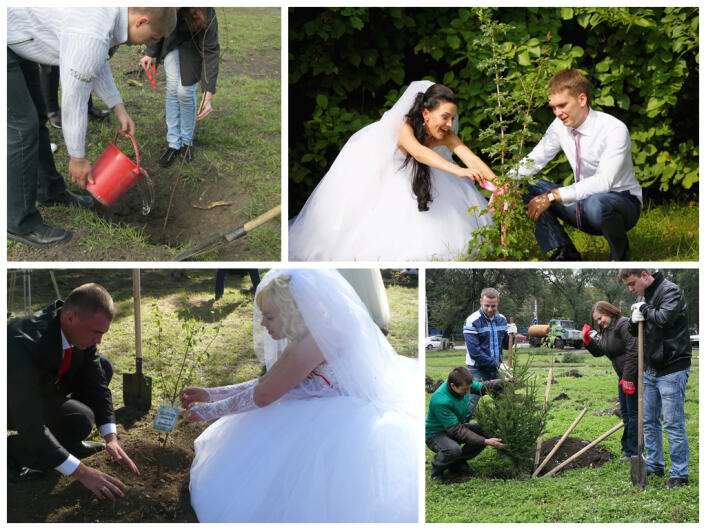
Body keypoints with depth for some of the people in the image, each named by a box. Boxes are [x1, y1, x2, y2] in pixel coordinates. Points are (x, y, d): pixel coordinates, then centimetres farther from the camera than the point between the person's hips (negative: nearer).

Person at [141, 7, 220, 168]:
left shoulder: (205, 13, -42)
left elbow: (210, 51, -36)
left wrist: (208, 96, -40)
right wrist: (150, 53, 0)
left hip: (193, 42, -3)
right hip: (171, 39, 3)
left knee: (185, 92, -6)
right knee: (172, 88, 0)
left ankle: (187, 141, 16)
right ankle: (173, 143, 10)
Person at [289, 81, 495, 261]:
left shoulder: (447, 136, -26)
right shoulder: (404, 126, -42)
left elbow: (471, 158, -39)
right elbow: (418, 151, -62)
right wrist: (458, 171, -76)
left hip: (401, 173, 5)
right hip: (369, 162, -5)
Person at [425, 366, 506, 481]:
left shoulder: (463, 384, -13)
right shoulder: (440, 401, -34)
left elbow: (483, 387, 6)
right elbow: (457, 431, -30)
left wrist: (503, 382, -14)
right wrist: (485, 442, -30)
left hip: (456, 427, 8)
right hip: (436, 433, -8)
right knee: (453, 450, -39)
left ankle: (458, 463, 6)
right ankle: (436, 468, -4)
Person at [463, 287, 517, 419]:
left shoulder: (501, 319, 7)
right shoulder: (472, 321, -13)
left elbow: (506, 345, 16)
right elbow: (475, 352, -18)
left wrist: (511, 335, -7)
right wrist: (496, 364, -20)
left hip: (496, 369, 6)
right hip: (477, 370, -6)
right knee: (470, 405, -15)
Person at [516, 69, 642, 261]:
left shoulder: (615, 129, -22)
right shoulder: (560, 126, -2)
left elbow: (604, 182, -33)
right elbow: (534, 160, 8)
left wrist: (553, 196, -38)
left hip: (622, 201, -6)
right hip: (583, 202, 6)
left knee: (595, 203, -41)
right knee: (527, 189, -10)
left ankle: (620, 257, -11)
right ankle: (565, 253, -12)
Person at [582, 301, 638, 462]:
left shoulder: (624, 325, -17)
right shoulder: (606, 331, 15)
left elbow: (633, 352, -22)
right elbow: (598, 351, 18)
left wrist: (628, 378, -23)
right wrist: (588, 340, 0)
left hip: (633, 374, -10)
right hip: (624, 376, 10)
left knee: (633, 412, -6)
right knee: (625, 412, 14)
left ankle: (633, 452, -2)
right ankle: (629, 449, 22)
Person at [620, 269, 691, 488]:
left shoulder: (670, 291, -14)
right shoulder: (642, 298, 12)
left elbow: (664, 318, -30)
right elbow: (634, 332, 18)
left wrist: (644, 310, -13)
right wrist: (634, 321, -4)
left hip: (672, 369, -9)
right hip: (650, 369, 9)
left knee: (673, 424, -5)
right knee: (649, 421, 15)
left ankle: (679, 474, 3)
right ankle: (654, 465, 28)